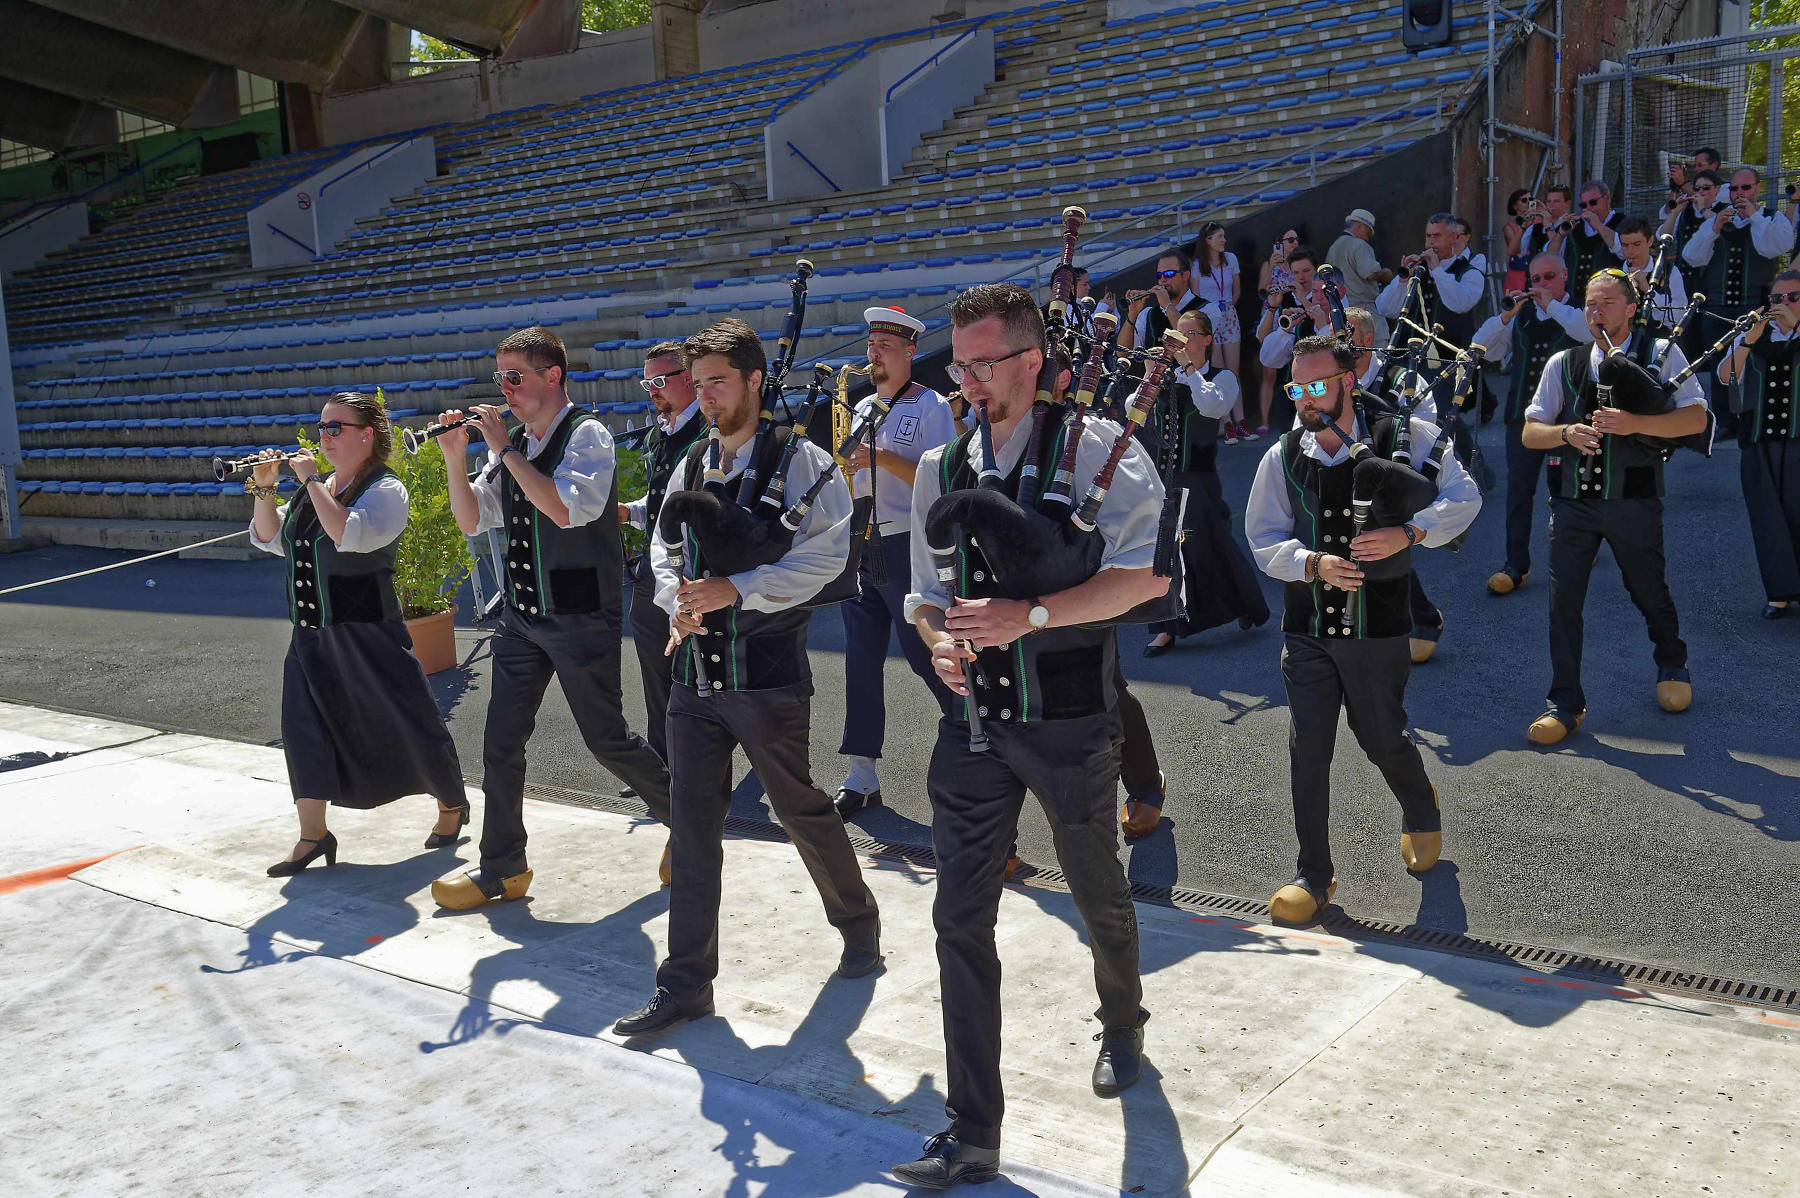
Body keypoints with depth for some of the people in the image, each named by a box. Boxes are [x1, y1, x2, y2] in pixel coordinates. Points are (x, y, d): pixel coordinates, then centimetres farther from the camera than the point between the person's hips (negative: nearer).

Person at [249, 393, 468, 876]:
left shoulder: (384, 489, -13)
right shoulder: (319, 487, 10)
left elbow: (350, 535, -30)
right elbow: (268, 539, 15)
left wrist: (312, 482, -24)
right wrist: (264, 490, 0)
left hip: (366, 635, -7)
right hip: (311, 636, 7)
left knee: (406, 724, 4)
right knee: (304, 729, 1)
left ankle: (452, 806, 26)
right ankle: (313, 835, 10)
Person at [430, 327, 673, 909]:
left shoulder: (587, 433, -10)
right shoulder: (513, 443, 10)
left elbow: (566, 509, -26)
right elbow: (472, 520, 12)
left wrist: (507, 450, -19)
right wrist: (456, 458, -2)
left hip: (581, 618, -7)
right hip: (522, 615, 7)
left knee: (607, 738, 1)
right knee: (500, 741, 6)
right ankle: (503, 868, 18)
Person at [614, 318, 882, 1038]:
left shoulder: (799, 460, -7)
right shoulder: (691, 466, 13)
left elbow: (826, 553, -16)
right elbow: (664, 548, 17)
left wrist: (736, 589, -21)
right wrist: (678, 603, -3)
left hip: (768, 671, -5)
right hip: (694, 671, 6)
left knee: (799, 808, 8)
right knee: (691, 823, 6)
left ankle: (858, 925, 35)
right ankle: (685, 984, 15)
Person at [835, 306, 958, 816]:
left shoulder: (930, 405, -3)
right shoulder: (862, 409, 17)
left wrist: (884, 459, -20)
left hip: (909, 545, -6)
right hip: (860, 546, 7)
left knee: (924, 653, -2)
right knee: (861, 658, 4)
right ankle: (861, 775, 8)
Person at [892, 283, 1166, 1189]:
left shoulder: (1097, 452, -9)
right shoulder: (940, 468, 7)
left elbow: (1145, 575, -18)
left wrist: (1029, 614, -27)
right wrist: (940, 640, -9)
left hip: (1068, 722, -4)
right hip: (972, 719, 4)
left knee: (1099, 894, 17)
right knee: (960, 918, 2)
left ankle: (1122, 1027, 50)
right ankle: (972, 1136, 13)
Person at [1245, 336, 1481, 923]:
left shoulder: (1403, 438, -6)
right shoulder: (1281, 458, -1)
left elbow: (1464, 496, -3)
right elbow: (1265, 540, 2)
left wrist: (1408, 533, -21)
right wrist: (1315, 564, -17)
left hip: (1378, 630, -1)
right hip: (1307, 630, 2)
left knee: (1382, 738, 12)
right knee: (1307, 747, 0)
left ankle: (1421, 810, 48)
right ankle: (1314, 874, 14)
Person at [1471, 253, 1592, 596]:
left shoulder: (1579, 310, 1)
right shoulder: (1522, 314, 11)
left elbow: (1592, 332, -23)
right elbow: (1482, 349, 3)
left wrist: (1551, 305, -19)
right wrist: (1505, 317, -12)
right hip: (1524, 413, 3)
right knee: (1518, 487, -3)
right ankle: (1516, 566, 0)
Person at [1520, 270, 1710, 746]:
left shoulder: (1661, 354, 1)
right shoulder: (1564, 363, 7)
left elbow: (1695, 419, -9)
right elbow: (1529, 433, 6)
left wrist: (1634, 423, -22)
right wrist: (1566, 432, -14)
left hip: (1633, 501, -2)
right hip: (1573, 500, 2)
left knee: (1649, 592, 14)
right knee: (1563, 598, -4)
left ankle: (1672, 666, 44)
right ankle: (1566, 704, 6)